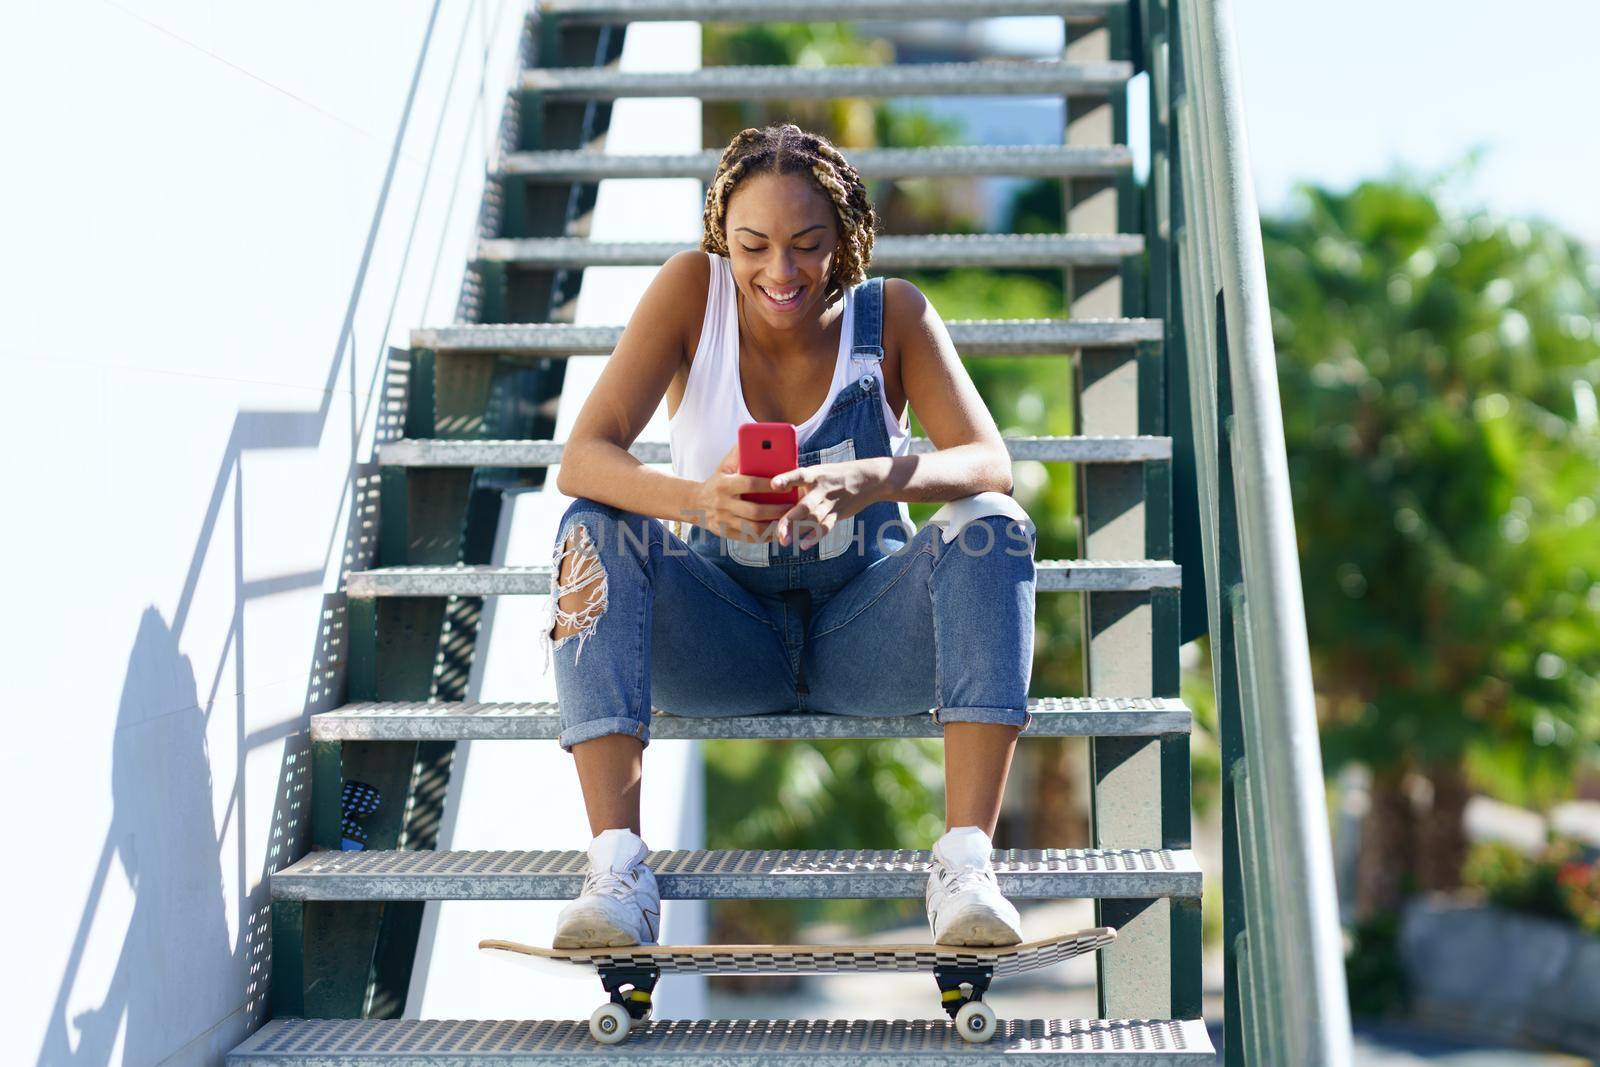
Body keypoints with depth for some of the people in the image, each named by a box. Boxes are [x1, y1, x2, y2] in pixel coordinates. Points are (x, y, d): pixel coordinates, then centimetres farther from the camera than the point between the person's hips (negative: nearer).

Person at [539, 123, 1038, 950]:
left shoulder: (892, 313, -10)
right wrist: (695, 499, -43)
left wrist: (864, 484, -43)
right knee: (593, 529, -26)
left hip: (864, 633, 0)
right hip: (719, 641, 0)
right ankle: (616, 867, -35)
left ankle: (965, 863, -35)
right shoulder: (692, 289, -11)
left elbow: (988, 462, -22)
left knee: (990, 526, -26)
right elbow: (581, 459, -21)